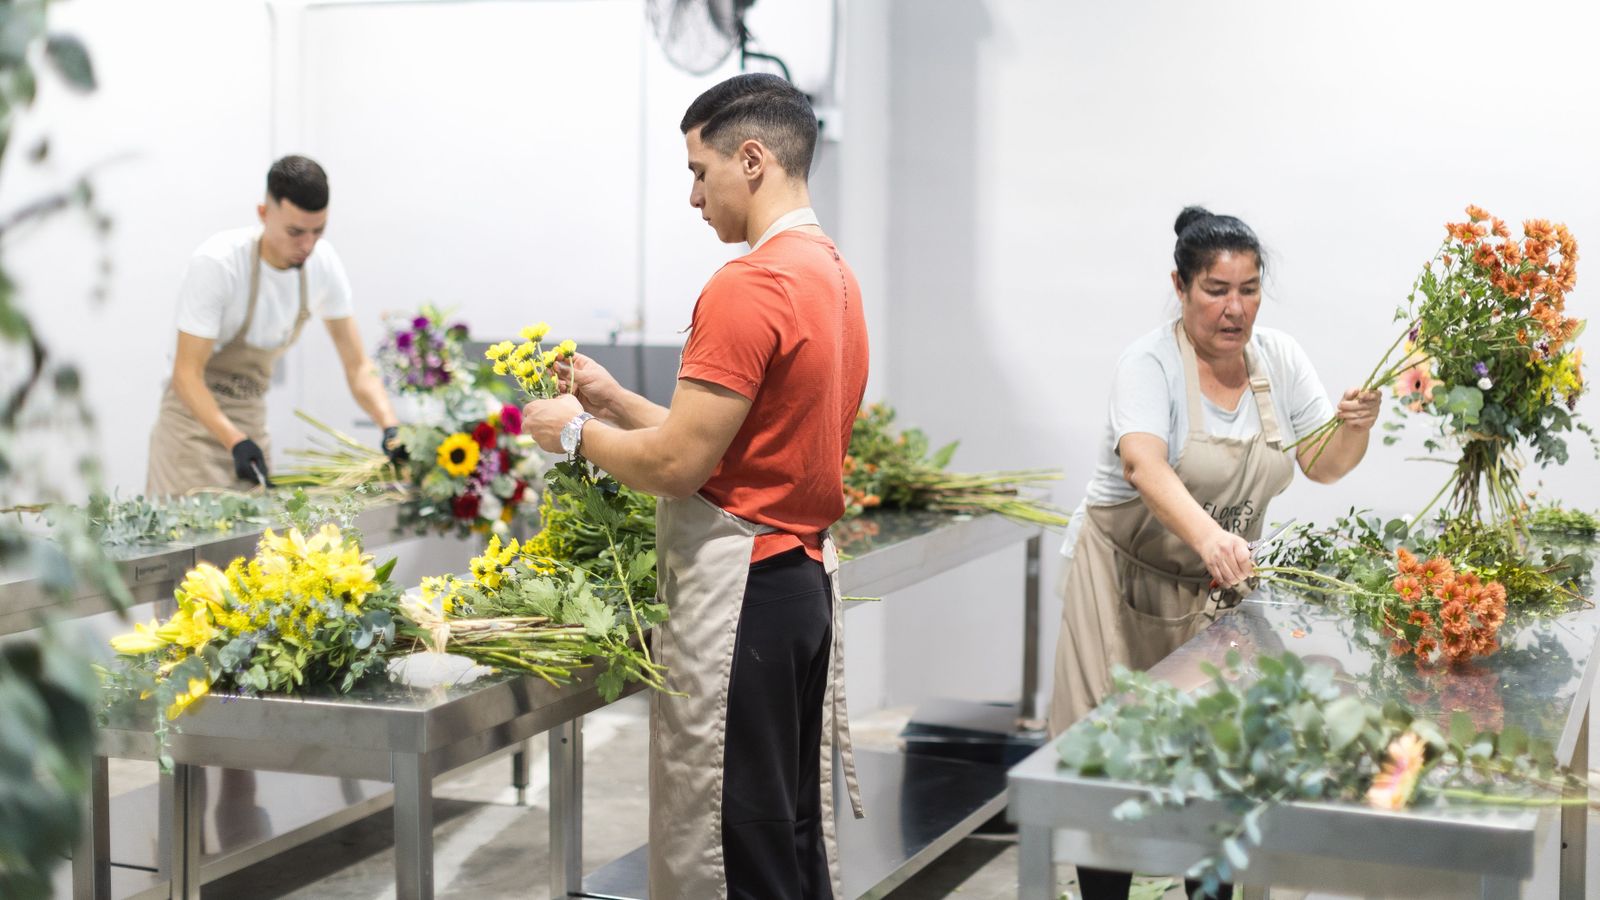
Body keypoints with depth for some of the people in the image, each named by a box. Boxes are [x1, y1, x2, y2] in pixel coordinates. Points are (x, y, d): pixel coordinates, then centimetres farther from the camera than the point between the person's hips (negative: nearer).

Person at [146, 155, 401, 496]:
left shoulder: (323, 263, -9)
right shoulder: (215, 264, -25)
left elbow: (358, 366, -5)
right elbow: (186, 374, -24)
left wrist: (390, 428, -22)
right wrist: (235, 441, -39)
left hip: (252, 418, 6)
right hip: (196, 415, -5)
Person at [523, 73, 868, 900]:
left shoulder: (748, 288, -17)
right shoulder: (835, 275, 13)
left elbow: (677, 465, -18)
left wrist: (575, 432, -2)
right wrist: (617, 402, 16)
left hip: (738, 587, -10)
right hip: (804, 576, 10)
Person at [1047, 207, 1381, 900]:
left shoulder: (1277, 357, 0)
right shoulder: (1151, 363, -18)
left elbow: (1322, 466, 3)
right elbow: (1144, 465, -36)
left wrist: (1355, 430, -20)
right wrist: (1207, 535, -54)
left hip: (1217, 586, 5)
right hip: (1126, 581, -5)